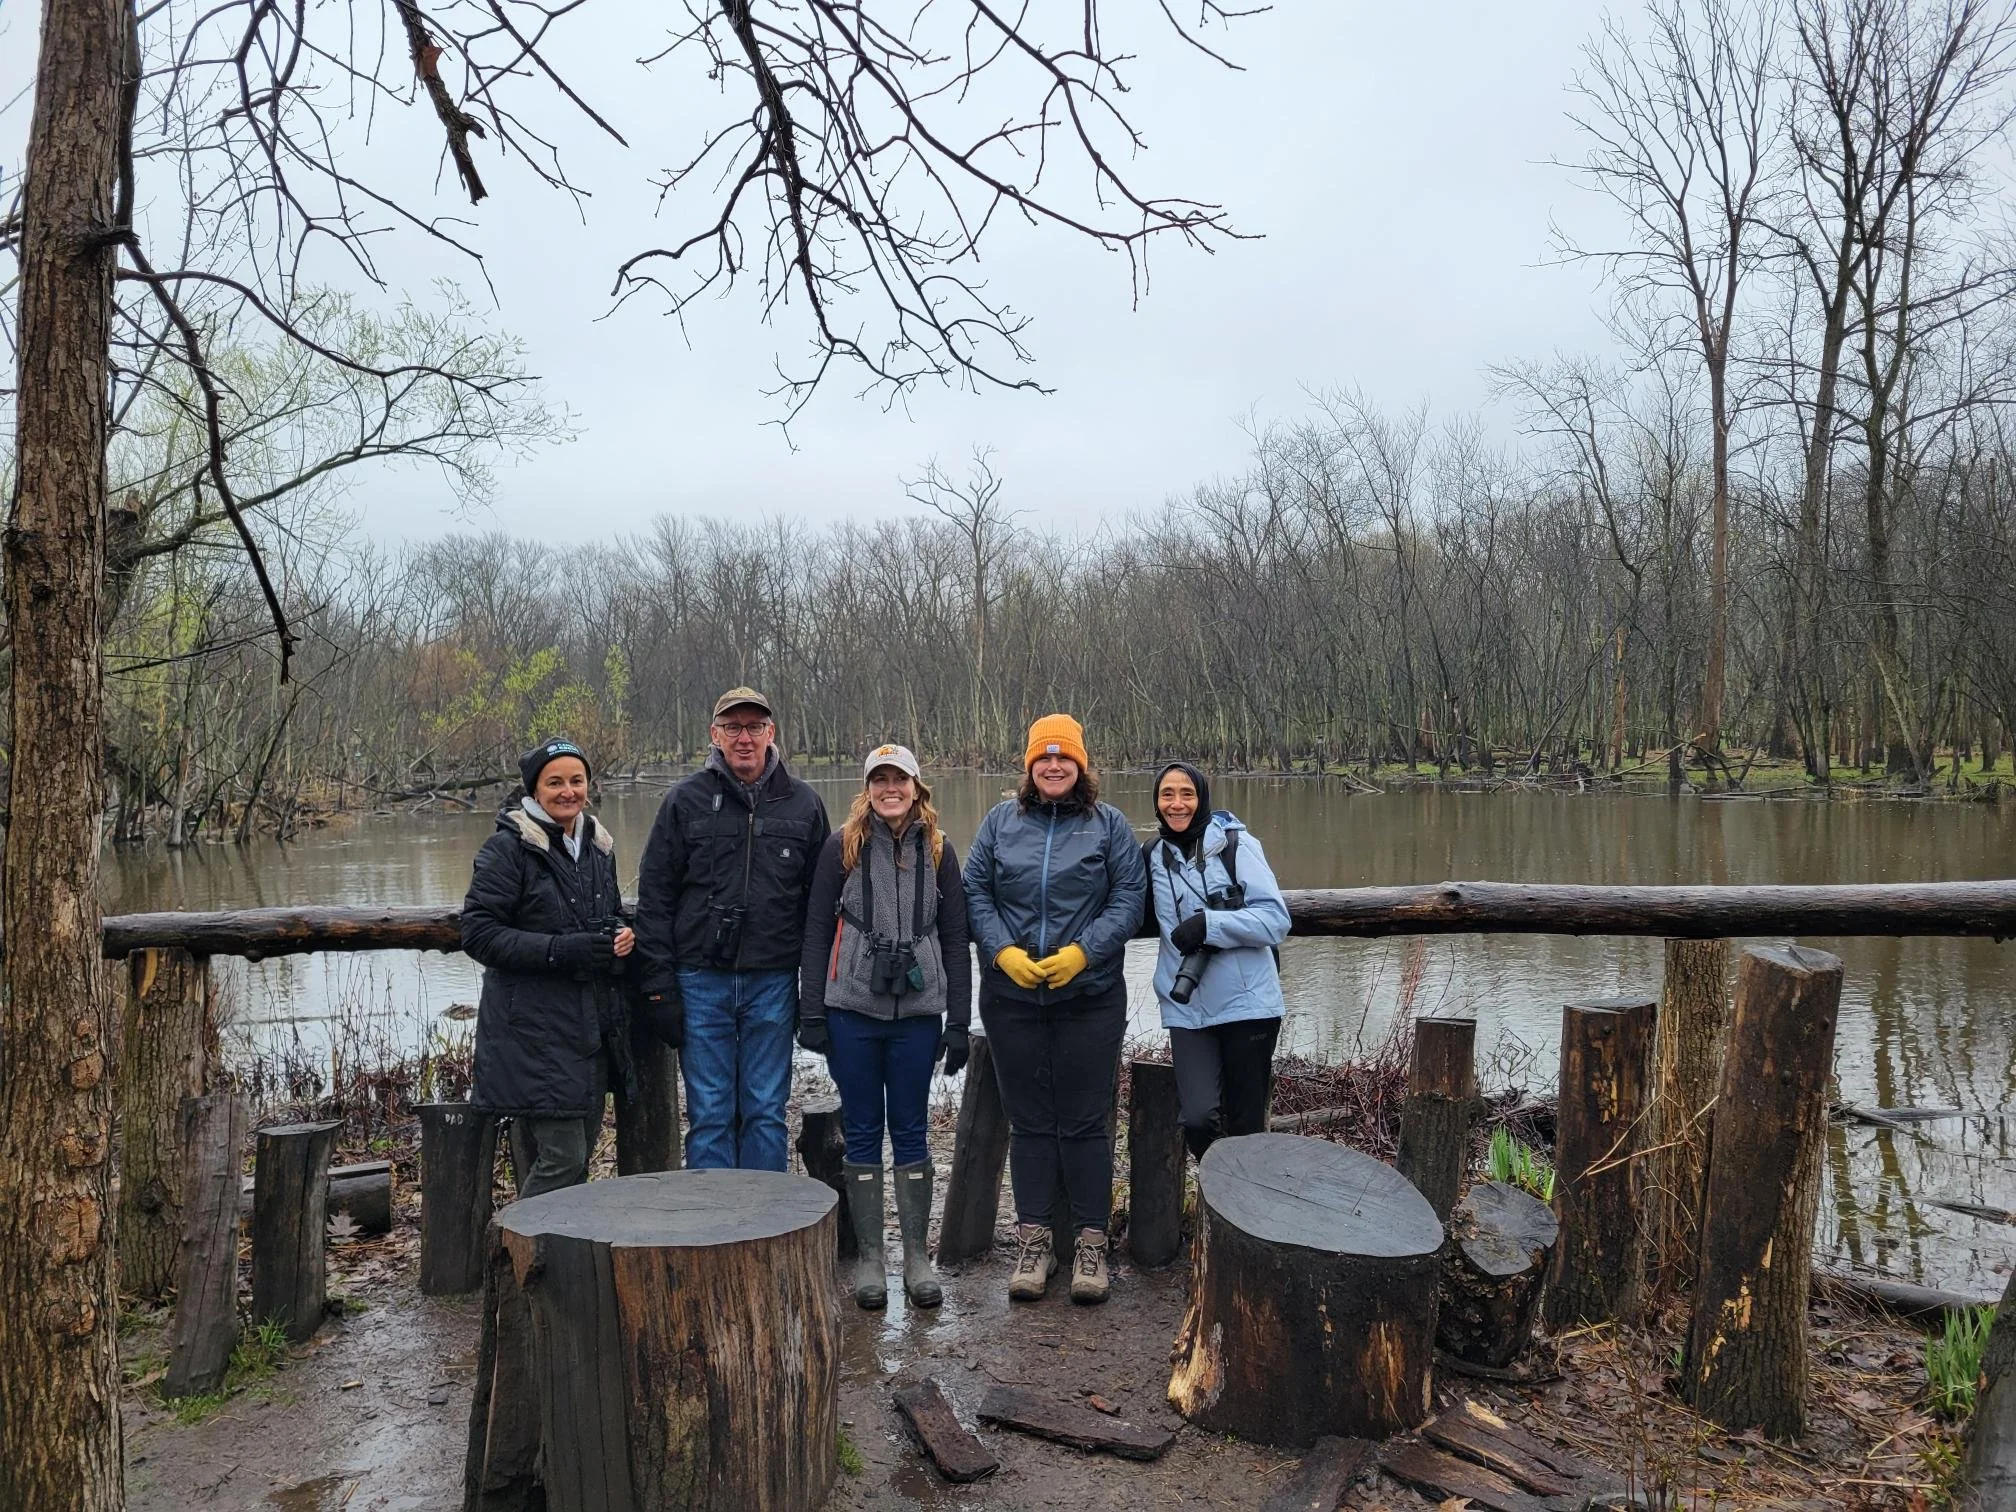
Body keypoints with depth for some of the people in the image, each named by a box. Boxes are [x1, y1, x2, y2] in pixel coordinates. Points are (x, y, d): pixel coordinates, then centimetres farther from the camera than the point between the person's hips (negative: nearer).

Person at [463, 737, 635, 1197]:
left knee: (580, 1149, 13)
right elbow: (478, 933, -13)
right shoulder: (508, 848, -9)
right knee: (562, 1158, -9)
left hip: (594, 1022, 7)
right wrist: (561, 951, -21)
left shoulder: (598, 844, 13)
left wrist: (623, 936, 2)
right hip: (534, 1028, -7)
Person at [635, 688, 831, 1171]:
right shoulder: (686, 800, 2)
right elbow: (654, 895, 1)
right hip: (701, 980, -1)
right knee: (709, 1114, 5)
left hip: (773, 982, 1)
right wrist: (659, 982, -5)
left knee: (766, 1113, 8)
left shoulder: (803, 804, 6)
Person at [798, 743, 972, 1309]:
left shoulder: (938, 851, 7)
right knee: (862, 1133, 7)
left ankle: (917, 1257, 18)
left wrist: (959, 1022, 4)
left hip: (918, 1012, 1)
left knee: (910, 1131, 7)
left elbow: (955, 939, 8)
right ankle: (868, 1257, 17)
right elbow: (817, 932, 2)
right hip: (852, 1011, -1)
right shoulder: (842, 847, 2)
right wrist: (811, 1012, -4)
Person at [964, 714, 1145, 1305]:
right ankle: (1033, 1238, 18)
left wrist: (1082, 952, -14)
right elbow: (975, 892, 5)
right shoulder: (1000, 821, 8)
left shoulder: (1109, 824, 3)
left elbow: (1129, 896, -2)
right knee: (1029, 1120, 8)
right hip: (1012, 996, 2)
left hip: (1091, 996, -1)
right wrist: (1003, 952, -10)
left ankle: (1091, 1241, 15)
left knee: (1085, 1121, 3)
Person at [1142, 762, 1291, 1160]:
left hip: (1246, 1003, -3)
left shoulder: (1236, 845, -5)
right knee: (1197, 1118, -8)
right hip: (1186, 1008, 3)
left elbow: (1276, 919, -10)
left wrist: (1209, 924, -20)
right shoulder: (1153, 855, 9)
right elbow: (1149, 917, 25)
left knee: (1245, 1123, 5)